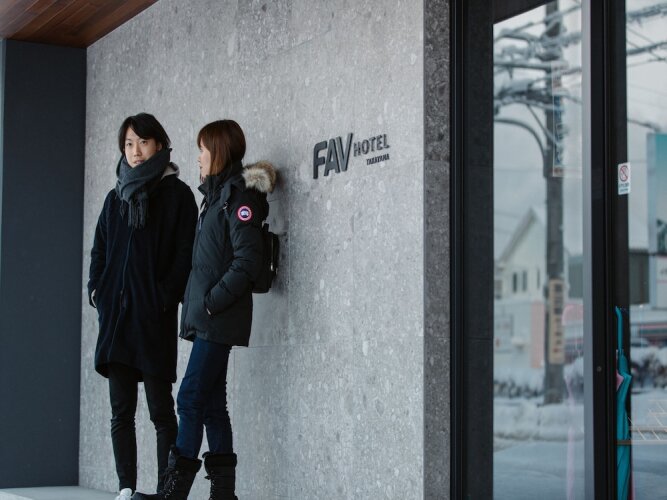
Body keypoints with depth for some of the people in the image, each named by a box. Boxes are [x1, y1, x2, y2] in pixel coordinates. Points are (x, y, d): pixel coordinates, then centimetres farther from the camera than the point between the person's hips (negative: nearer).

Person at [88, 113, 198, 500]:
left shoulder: (177, 193, 1)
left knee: (161, 409, -4)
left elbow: (185, 252, -6)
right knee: (121, 411, 5)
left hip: (154, 316, -5)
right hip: (116, 314, 5)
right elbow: (99, 250, 20)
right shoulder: (116, 197, 17)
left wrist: (165, 298, -14)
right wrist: (97, 289, 4)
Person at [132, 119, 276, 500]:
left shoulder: (240, 194, -9)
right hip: (206, 317, 9)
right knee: (211, 402, 8)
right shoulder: (217, 194, 19)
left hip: (219, 319, -9)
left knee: (191, 398, -10)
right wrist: (197, 302, 12)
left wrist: (213, 300, -19)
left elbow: (248, 259, -18)